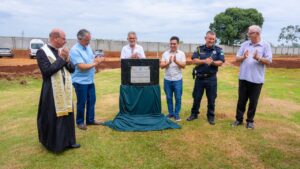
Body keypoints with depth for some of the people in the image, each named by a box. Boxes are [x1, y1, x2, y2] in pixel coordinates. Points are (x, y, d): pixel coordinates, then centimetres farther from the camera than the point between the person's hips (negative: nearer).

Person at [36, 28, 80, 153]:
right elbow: (47, 71, -22)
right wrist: (61, 59, -16)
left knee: (67, 115, 12)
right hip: (52, 91, -6)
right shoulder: (42, 52, -11)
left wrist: (67, 60, -11)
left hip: (65, 90, 6)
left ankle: (68, 141, 26)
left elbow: (72, 69, 8)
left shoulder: (62, 51, 8)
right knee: (52, 118, 5)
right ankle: (53, 143, 23)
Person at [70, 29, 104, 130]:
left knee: (91, 100, 14)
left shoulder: (88, 47, 8)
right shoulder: (75, 50, -17)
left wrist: (97, 60, -9)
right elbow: (81, 66, -23)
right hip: (80, 81, -8)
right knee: (82, 103, 5)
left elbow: (93, 59, 14)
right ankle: (80, 122, 22)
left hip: (90, 80, 8)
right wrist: (95, 63, -15)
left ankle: (90, 119, 28)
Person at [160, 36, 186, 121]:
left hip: (177, 79, -1)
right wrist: (168, 62, -22)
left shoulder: (181, 53, 1)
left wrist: (176, 61, -23)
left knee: (178, 98, 3)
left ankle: (176, 114, 15)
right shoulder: (165, 53, 3)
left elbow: (183, 66, -8)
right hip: (167, 79, 1)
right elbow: (161, 66, -4)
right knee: (169, 98, 9)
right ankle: (170, 113, 23)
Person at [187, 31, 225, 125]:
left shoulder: (218, 50, 2)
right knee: (196, 97, 11)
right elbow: (194, 60, -7)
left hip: (211, 78, -1)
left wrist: (212, 62, -24)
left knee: (211, 98, 7)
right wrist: (204, 61, -23)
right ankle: (194, 114, 26)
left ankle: (211, 116, 22)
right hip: (199, 77, 1)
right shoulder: (199, 49, 4)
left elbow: (221, 62, -5)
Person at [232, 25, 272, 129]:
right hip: (243, 77, 2)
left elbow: (269, 61, -7)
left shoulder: (265, 46, 0)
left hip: (257, 79, -2)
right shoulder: (245, 44, 7)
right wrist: (243, 57, -17)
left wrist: (258, 58, -24)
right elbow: (237, 58, 5)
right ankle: (239, 119, 21)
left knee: (253, 101, 8)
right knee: (241, 100, 9)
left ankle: (250, 121, 22)